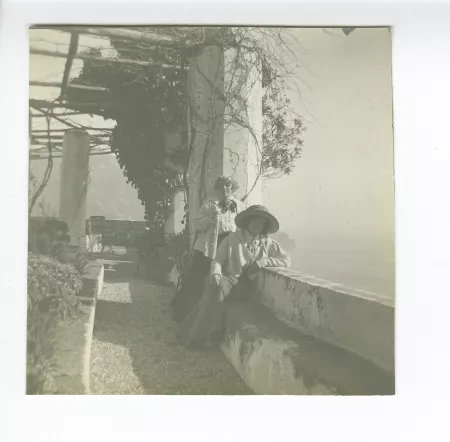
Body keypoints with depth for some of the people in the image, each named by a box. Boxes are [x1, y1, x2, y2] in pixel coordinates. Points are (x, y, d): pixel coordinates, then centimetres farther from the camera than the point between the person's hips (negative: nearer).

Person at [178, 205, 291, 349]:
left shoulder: (268, 243, 5)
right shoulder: (232, 239, 0)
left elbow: (287, 260, 1)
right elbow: (217, 260, 0)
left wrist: (263, 262, -11)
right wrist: (216, 273, -22)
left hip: (245, 283, 0)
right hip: (228, 278, 0)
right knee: (217, 286, -33)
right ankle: (201, 335, -20)